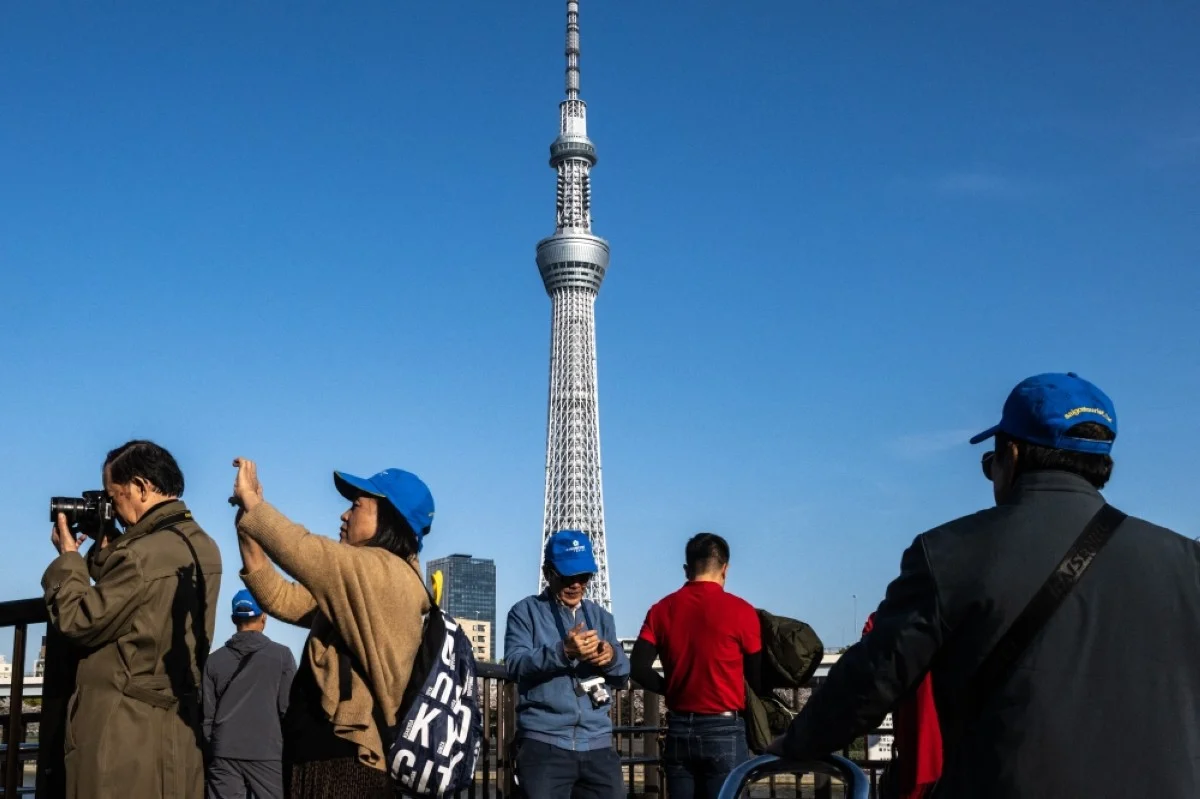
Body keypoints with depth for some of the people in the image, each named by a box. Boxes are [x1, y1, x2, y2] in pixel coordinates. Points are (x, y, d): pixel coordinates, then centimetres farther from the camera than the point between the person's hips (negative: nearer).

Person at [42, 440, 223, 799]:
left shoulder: (147, 554, -20)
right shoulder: (201, 546, 10)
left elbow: (78, 621, -11)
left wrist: (68, 556, 0)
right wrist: (107, 551, 12)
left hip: (125, 727, -9)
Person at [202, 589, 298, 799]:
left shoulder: (214, 659, 9)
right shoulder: (281, 655, 1)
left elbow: (206, 713, 8)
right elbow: (289, 708, -2)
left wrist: (209, 753, 15)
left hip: (224, 753, 3)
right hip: (267, 752, -2)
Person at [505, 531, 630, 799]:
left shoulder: (601, 616, 17)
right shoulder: (526, 612, 3)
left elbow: (622, 676, 13)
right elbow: (515, 664, -11)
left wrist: (612, 657, -12)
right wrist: (563, 652, -28)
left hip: (597, 743, 4)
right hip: (544, 743, -4)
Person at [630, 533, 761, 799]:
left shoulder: (662, 610, 3)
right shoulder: (740, 611, -8)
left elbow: (639, 668, -3)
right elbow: (757, 678, -1)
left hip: (679, 729, 4)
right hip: (723, 729, -4)